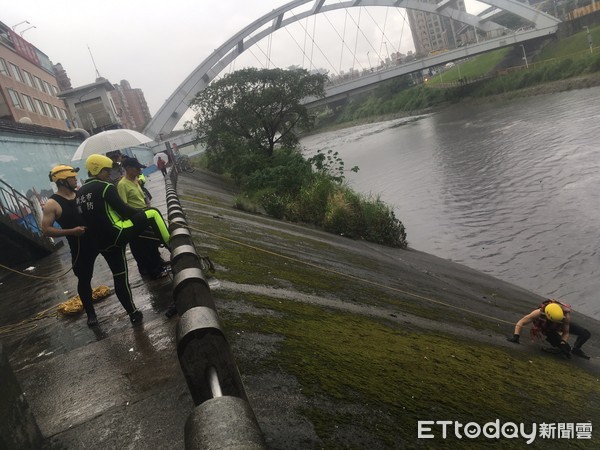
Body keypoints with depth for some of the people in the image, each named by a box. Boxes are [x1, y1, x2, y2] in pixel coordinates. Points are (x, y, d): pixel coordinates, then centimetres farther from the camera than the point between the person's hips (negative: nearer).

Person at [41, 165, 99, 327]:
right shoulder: (52, 204, -12)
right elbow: (46, 229, -13)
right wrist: (71, 231, -24)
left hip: (98, 236, 4)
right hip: (80, 245, -4)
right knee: (84, 279, 8)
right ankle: (90, 313, 24)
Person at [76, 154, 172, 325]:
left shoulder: (80, 193, 18)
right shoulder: (105, 187, -6)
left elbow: (89, 218, 23)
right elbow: (123, 209, -13)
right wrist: (142, 214, 3)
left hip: (102, 244, 8)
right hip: (117, 234, -8)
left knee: (119, 277, 16)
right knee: (152, 213, 0)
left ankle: (133, 313, 23)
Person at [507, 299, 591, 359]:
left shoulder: (565, 315, -38)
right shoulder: (539, 313, -43)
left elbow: (566, 333, -20)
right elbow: (520, 323, -35)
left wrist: (563, 343, -36)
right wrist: (515, 336, -46)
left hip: (560, 326, 2)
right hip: (546, 328, -2)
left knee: (585, 334, -10)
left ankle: (576, 349, 10)